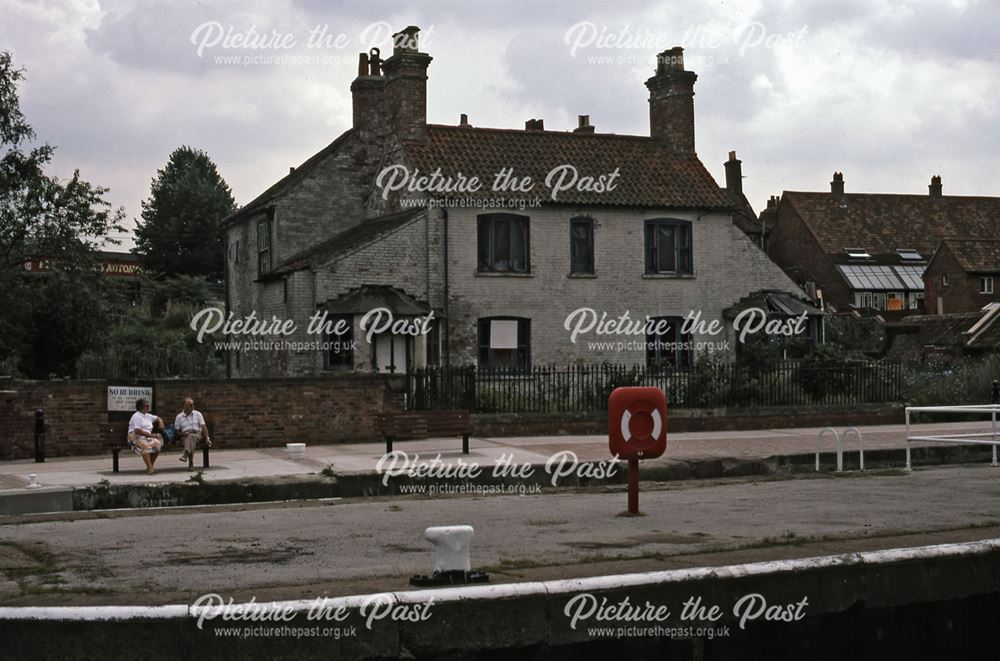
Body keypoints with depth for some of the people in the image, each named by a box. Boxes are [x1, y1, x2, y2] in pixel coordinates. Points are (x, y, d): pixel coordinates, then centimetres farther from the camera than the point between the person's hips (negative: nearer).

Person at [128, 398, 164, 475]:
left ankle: (149, 467, -13)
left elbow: (158, 419, 36)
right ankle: (150, 468, -45)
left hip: (147, 437, 8)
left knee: (157, 443, -20)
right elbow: (137, 431, -18)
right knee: (145, 446, -38)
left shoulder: (148, 416, 19)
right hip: (136, 437, -8)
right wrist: (150, 435, -17)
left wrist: (160, 423, 10)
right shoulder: (136, 416, -7)